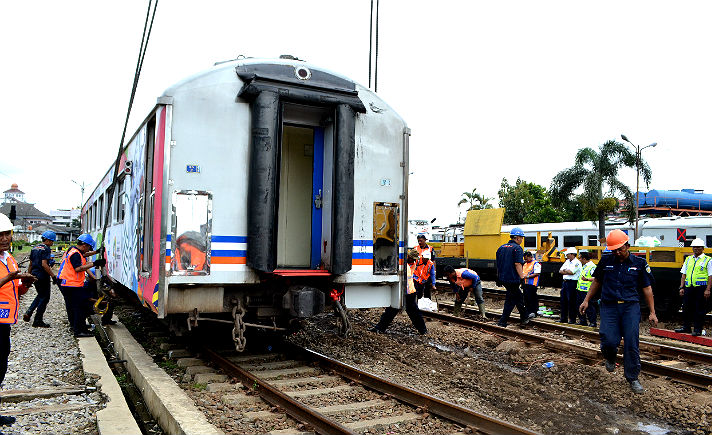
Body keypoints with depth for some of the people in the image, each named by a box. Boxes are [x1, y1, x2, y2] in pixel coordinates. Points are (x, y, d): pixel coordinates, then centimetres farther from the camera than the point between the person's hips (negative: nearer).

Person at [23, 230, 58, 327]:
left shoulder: (34, 248, 13)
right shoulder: (46, 249, -14)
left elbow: (31, 264, 18)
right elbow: (44, 264, -23)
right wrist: (53, 275, -22)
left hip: (34, 275, 9)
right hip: (43, 276, -9)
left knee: (40, 295, 24)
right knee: (44, 298, 1)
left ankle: (28, 312, 9)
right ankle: (38, 321, 5)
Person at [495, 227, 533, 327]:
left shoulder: (501, 248, 13)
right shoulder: (517, 248, -10)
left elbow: (498, 264, 17)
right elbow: (517, 264, -20)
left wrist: (498, 278, 23)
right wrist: (522, 277, -18)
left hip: (503, 278, 8)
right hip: (513, 279, -8)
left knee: (518, 296, 22)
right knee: (511, 300, 1)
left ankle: (524, 317, 33)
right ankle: (502, 322, 2)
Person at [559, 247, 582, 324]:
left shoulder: (577, 263, -9)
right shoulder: (567, 261, 17)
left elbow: (571, 272, -20)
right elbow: (560, 271, 11)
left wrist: (565, 270, -2)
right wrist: (567, 272, -7)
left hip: (572, 283, -8)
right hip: (565, 282, 8)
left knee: (571, 301, -4)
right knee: (563, 301, 10)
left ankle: (572, 319, 4)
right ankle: (563, 319, 18)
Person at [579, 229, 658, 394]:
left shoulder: (639, 263, 4)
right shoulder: (606, 261, 6)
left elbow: (647, 288, 9)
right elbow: (597, 282, 18)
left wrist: (652, 312, 6)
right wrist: (586, 300, 15)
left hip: (631, 306, 0)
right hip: (609, 306, 0)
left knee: (631, 342, -5)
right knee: (609, 341, -11)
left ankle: (632, 377, 12)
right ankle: (610, 358, 25)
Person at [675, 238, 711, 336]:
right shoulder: (688, 259, 15)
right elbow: (684, 274, 15)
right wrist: (681, 287, 8)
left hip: (701, 287, -5)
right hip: (688, 287, 5)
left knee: (699, 309, 0)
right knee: (686, 307, 8)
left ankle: (698, 329, 8)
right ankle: (686, 327, 19)